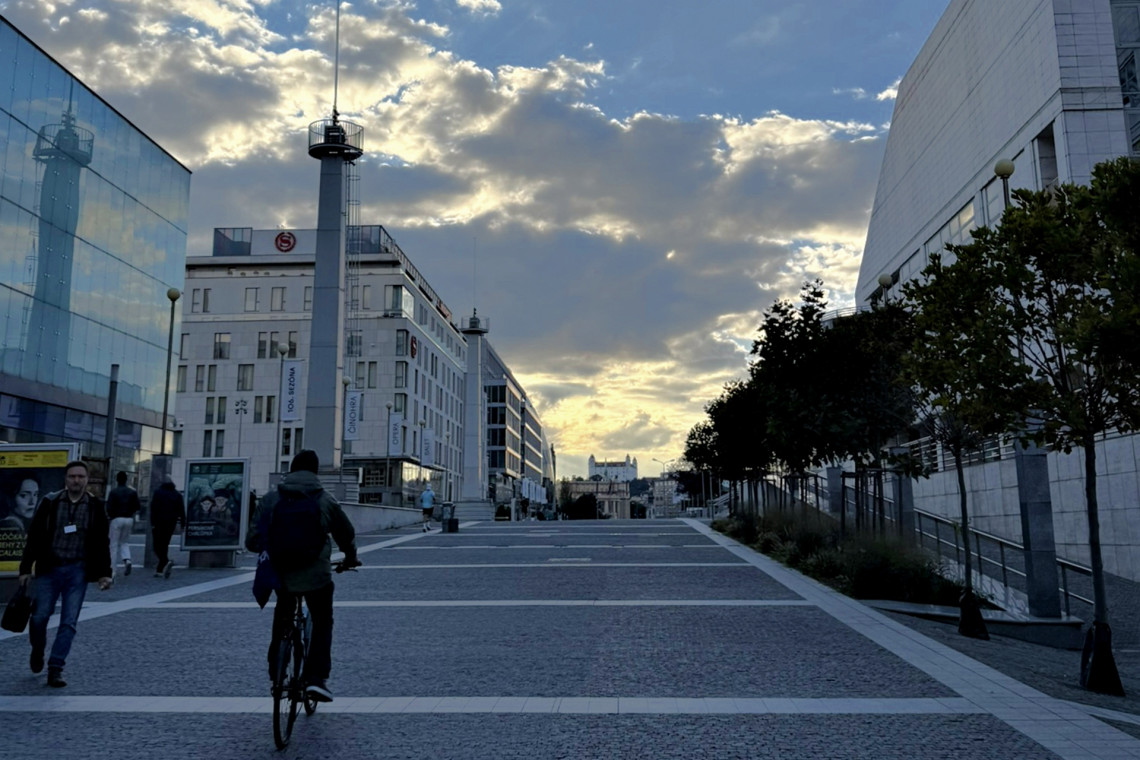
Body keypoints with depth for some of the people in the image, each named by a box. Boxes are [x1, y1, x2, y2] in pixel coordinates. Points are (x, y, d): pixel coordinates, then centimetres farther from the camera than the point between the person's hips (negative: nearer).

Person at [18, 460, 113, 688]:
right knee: (39, 616, 1)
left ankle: (55, 669, 5)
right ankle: (38, 651, 31)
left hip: (78, 571, 0)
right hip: (49, 568, 0)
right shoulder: (50, 503, 0)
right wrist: (25, 569, 2)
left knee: (69, 622, -3)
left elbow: (102, 543, 6)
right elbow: (34, 537, 4)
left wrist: (104, 573, 1)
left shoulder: (96, 507, 2)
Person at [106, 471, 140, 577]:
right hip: (129, 519, 3)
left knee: (114, 544, 4)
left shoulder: (113, 492, -7)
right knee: (124, 542, 16)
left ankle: (112, 567, 4)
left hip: (117, 519, -3)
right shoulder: (132, 492, 4)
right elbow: (137, 506, 3)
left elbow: (109, 507, -11)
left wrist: (109, 515, 7)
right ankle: (127, 560, -9)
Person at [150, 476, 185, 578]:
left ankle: (166, 562, -27)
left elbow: (153, 509, -10)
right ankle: (160, 569, 15)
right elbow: (181, 510, 5)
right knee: (164, 545, 13)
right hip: (171, 523, 5)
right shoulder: (177, 494, 8)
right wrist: (183, 523, 8)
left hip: (159, 523, -5)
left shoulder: (158, 493, -5)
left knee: (157, 546, -2)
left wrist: (153, 523, -9)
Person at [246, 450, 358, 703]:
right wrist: (350, 558, 29)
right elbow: (347, 535, 9)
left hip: (281, 575, 2)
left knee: (282, 619, 26)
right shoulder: (326, 500, -2)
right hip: (316, 575, -2)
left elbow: (253, 539, 0)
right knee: (322, 624, 15)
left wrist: (268, 550, 23)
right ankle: (316, 678, 1)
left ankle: (276, 674, 29)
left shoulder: (270, 499, 0)